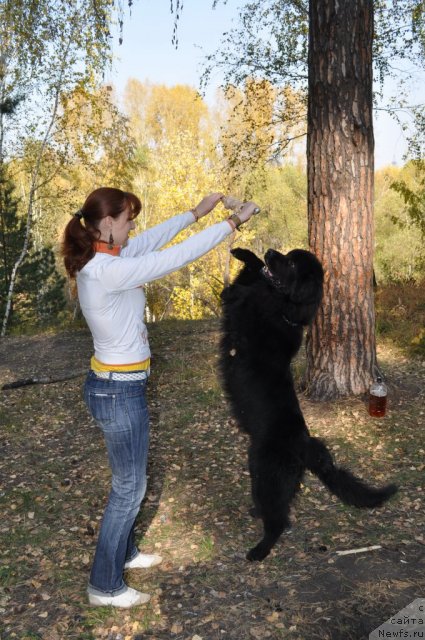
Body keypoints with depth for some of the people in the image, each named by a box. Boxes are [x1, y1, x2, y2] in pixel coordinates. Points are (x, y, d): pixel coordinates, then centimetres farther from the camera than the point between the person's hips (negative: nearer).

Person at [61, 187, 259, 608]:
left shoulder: (97, 260, 2)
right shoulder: (108, 271, -26)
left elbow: (152, 240, 13)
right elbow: (177, 256, -24)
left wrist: (196, 212, 14)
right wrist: (233, 222, -15)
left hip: (112, 384, 10)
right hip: (120, 391, -10)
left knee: (128, 480, 24)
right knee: (129, 487, 7)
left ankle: (123, 553, 44)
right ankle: (105, 585, 24)